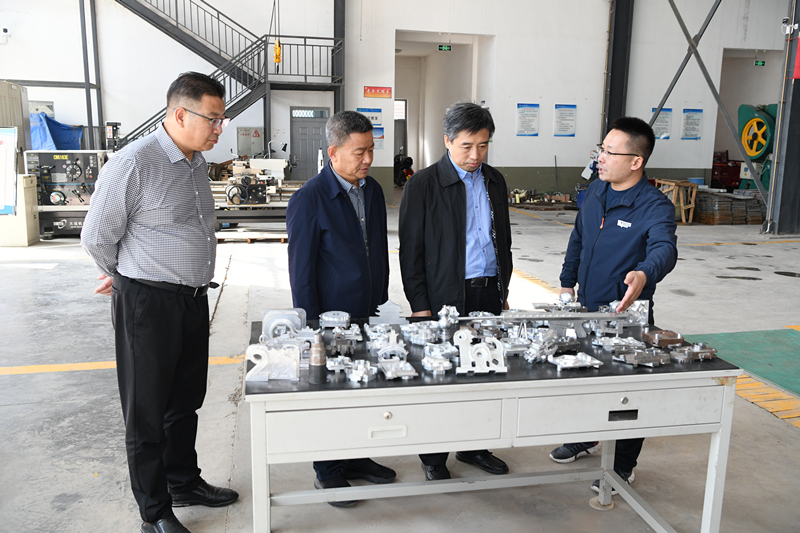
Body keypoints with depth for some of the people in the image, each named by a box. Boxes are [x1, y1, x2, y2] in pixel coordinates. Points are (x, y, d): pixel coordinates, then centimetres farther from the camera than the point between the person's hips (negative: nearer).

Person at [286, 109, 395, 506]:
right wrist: (312, 326, -12)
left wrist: (382, 299, 15)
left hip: (368, 314, 6)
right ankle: (328, 471, 27)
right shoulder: (308, 199, -15)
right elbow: (301, 270, -13)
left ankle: (357, 458, 36)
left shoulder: (373, 190, 6)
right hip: (331, 318, -6)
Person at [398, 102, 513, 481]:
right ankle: (433, 457, 22)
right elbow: (410, 250, -6)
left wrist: (503, 290, 17)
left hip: (489, 294, 5)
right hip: (445, 297, -5)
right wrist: (419, 305, -10)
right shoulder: (423, 184, -6)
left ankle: (474, 446, 30)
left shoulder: (495, 182, 11)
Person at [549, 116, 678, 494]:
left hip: (627, 316, -6)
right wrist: (567, 282, 15)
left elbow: (664, 249, -35)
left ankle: (623, 466, 27)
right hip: (587, 309, 7)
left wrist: (644, 274, -57)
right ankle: (587, 438, 45)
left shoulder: (655, 207, -19)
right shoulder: (595, 192, 3)